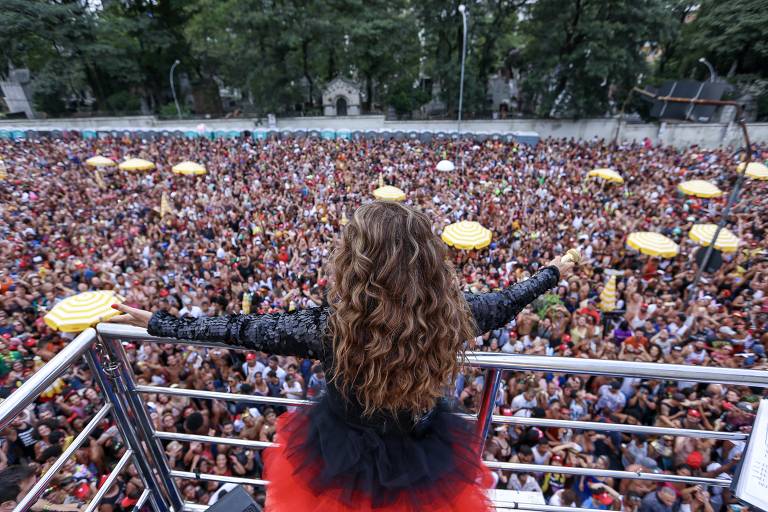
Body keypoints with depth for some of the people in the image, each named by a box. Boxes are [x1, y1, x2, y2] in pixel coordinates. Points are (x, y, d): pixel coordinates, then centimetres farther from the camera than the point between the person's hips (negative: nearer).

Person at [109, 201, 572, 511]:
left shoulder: (331, 326, -32)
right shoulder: (451, 316, -25)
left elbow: (241, 330, -20)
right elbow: (505, 303, -5)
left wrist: (154, 320, -4)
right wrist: (553, 271, 15)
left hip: (343, 466, -1)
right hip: (426, 464, 2)